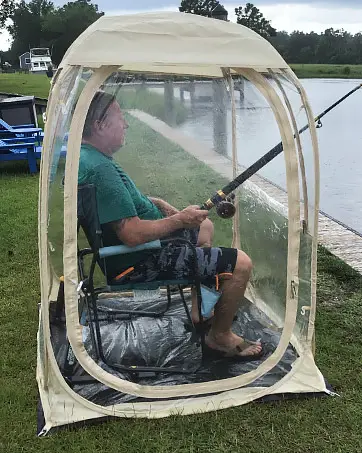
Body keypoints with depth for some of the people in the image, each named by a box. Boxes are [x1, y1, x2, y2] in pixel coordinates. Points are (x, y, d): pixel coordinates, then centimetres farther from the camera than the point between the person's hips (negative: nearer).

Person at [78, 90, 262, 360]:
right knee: (241, 264, -12)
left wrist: (154, 203, 6)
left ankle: (199, 306, 34)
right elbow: (133, 235, -31)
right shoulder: (100, 168, -28)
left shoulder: (84, 155, 5)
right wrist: (180, 219, -16)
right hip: (139, 264, -11)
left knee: (205, 226, 30)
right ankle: (220, 337, 10)